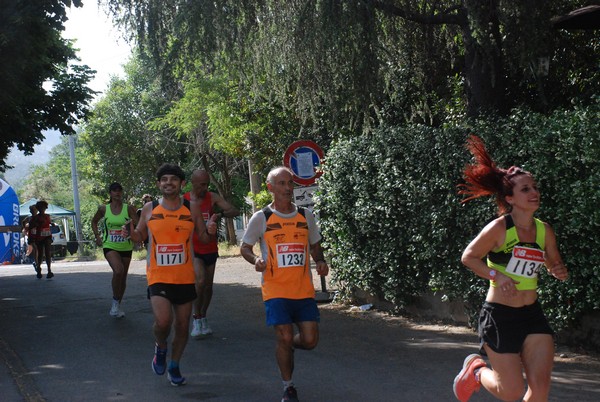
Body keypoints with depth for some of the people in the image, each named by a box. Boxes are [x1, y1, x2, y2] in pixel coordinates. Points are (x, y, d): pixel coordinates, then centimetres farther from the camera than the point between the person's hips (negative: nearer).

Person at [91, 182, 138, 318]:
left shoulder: (129, 208, -4)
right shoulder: (103, 209, 0)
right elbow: (94, 222, 18)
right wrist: (97, 237, 8)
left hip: (126, 247, 2)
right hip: (109, 246, -2)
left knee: (123, 276, 10)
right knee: (118, 270, -27)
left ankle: (117, 305, 29)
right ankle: (115, 300, -8)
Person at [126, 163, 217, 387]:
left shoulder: (191, 208, 2)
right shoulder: (149, 209, 1)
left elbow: (203, 237, 7)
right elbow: (140, 236, 13)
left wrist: (210, 232, -15)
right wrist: (131, 232, -9)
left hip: (185, 278, 2)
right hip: (158, 277, -2)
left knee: (182, 325, 10)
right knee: (163, 321, -20)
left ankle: (174, 366, 32)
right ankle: (161, 347, 15)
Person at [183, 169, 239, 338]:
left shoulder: (213, 198, -3)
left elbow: (235, 211, -11)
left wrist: (220, 214, -29)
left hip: (210, 249, 3)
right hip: (193, 249, -3)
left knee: (208, 285, 10)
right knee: (200, 280, -21)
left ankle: (203, 317, 29)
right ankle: (197, 319, -7)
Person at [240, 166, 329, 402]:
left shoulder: (305, 215, 8)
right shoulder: (261, 218, -2)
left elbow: (315, 246, 19)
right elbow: (245, 248, 6)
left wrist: (320, 262, -2)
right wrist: (256, 260, -16)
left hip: (304, 289, 3)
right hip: (275, 290, -3)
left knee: (310, 340, -2)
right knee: (285, 337, -7)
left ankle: (288, 345, 33)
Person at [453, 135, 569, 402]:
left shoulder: (544, 231, 2)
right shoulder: (499, 228, -14)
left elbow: (554, 265, 17)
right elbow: (468, 256, -5)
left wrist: (559, 272, -6)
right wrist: (496, 276, -19)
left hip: (532, 316, 5)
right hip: (499, 317, -5)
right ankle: (476, 369, 31)